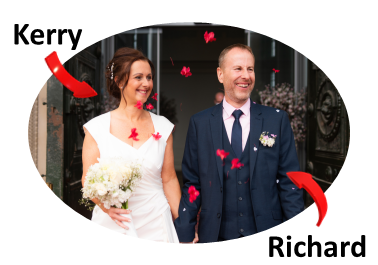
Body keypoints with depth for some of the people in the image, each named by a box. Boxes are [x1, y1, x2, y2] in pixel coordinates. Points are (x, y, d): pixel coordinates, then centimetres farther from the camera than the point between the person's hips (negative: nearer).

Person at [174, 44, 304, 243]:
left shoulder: (277, 120, -1)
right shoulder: (199, 123, -1)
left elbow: (289, 181, -1)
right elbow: (192, 184, 0)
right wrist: (185, 236, -2)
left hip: (267, 235, 1)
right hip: (216, 236, 0)